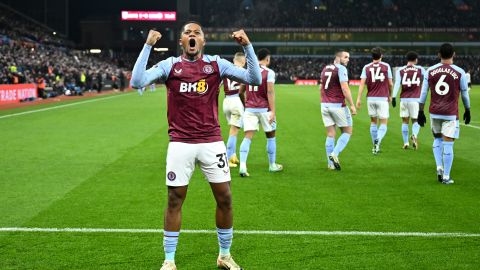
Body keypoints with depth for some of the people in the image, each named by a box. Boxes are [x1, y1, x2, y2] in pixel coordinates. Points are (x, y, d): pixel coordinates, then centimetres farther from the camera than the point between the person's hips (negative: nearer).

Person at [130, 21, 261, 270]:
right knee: (175, 200, 3)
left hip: (212, 142, 1)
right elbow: (137, 82, -12)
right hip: (180, 144, -1)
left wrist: (247, 46, -10)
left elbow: (254, 79, -2)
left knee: (224, 198, 4)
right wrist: (148, 46, -15)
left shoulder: (217, 64, 4)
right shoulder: (169, 65, 1)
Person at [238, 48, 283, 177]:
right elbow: (270, 92, -14)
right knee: (270, 136, 15)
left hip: (249, 108, 3)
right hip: (264, 109, -3)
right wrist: (273, 111, -14)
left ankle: (242, 165, -20)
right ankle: (272, 165, 25)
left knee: (247, 137, -3)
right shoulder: (269, 72, -5)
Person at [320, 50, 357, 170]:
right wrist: (352, 105, -15)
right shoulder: (341, 69, -9)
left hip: (325, 105, 7)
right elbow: (345, 89, -17)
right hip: (338, 106, -7)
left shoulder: (325, 69, 15)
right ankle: (334, 154, -8)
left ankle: (331, 164, 8)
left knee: (331, 134, 9)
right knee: (347, 132, 7)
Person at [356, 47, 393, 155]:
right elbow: (390, 83, 4)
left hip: (371, 98, 2)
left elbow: (362, 83, -6)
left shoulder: (366, 67, 3)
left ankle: (375, 147, 18)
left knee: (373, 122, 15)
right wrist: (390, 95, 21)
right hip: (383, 98, -2)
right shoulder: (386, 66, 0)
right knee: (384, 123, 1)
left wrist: (359, 99, -6)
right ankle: (378, 140, -27)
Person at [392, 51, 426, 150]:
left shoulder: (400, 70, 3)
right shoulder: (420, 69, 4)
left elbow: (397, 83, -8)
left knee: (405, 121, 12)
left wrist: (394, 97, -11)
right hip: (416, 99, -1)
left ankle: (406, 143, 12)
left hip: (404, 99, 1)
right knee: (415, 120, 10)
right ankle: (414, 135, -19)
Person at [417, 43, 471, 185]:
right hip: (451, 113, -3)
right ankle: (446, 177, 3)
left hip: (434, 112, 3)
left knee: (437, 139, 22)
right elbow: (465, 94, 5)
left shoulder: (430, 71, 1)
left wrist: (421, 111, 9)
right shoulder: (459, 73, -4)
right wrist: (467, 111, 18)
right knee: (448, 144, 0)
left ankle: (439, 167, 7)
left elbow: (423, 93, 3)